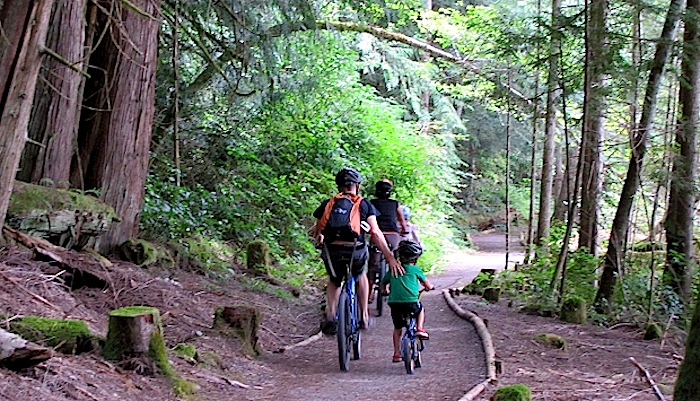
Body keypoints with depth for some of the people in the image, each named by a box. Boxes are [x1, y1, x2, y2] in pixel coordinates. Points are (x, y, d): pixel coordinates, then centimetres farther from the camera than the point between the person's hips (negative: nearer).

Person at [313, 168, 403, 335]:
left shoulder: (328, 204, 14)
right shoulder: (364, 204, 11)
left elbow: (317, 232, 14)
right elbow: (375, 233, 0)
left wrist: (320, 239, 38)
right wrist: (390, 257, -2)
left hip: (332, 251, 1)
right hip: (356, 250, -1)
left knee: (334, 281, 29)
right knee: (360, 277, 32)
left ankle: (330, 315, 9)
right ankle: (364, 317, 30)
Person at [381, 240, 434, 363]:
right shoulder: (415, 270, 6)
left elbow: (383, 283, 21)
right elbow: (428, 285, 15)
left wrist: (384, 290, 42)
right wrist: (430, 287, 37)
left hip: (394, 303, 3)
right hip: (411, 302, -3)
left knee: (397, 328, 19)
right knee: (421, 309, 32)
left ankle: (396, 354, 20)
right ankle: (420, 329, 15)